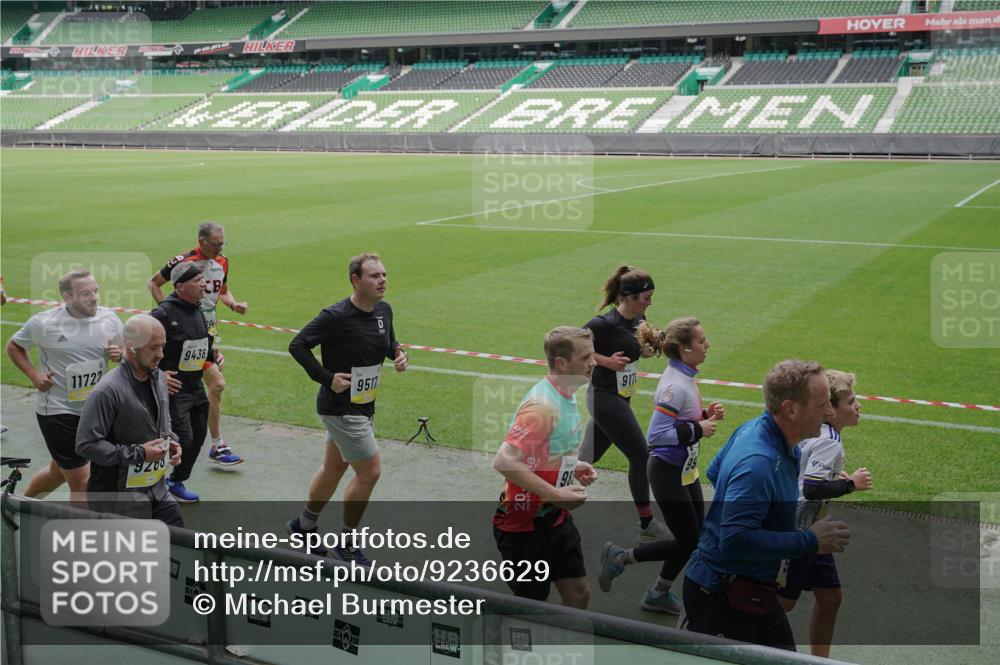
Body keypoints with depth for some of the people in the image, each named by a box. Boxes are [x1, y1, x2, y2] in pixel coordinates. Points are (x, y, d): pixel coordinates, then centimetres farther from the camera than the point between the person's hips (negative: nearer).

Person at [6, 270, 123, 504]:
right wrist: (33, 374, -10)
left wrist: (119, 354, -13)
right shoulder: (44, 323, -11)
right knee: (82, 482, -6)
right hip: (57, 411, -5)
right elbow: (13, 346, 5)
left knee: (59, 472, 23)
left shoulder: (109, 319, -3)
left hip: (94, 409, 5)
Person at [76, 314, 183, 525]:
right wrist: (138, 453, -20)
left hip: (156, 490, 7)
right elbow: (86, 444, -20)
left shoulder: (159, 378, 6)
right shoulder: (108, 391, -20)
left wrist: (171, 442, 3)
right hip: (119, 496, -7)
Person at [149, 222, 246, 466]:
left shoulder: (222, 262, 6)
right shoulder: (183, 262, -14)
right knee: (217, 384, -14)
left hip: (210, 327, 7)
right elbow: (153, 283, -2)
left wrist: (234, 304, 1)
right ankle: (217, 447, -7)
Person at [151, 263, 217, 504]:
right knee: (183, 439, -10)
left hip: (195, 386, 9)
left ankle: (176, 482, 27)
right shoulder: (164, 313, -19)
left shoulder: (197, 310, 8)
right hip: (173, 387, -9)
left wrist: (212, 353, 5)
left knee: (198, 436, 12)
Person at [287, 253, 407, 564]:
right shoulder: (337, 316, -21)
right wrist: (327, 378, -20)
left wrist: (398, 354, -2)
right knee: (370, 471, -6)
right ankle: (346, 543, 12)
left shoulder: (384, 310, 2)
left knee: (334, 468, 21)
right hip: (341, 407, -8)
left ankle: (304, 525, 42)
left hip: (364, 406, 8)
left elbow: (389, 341, 21)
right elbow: (297, 345, -17)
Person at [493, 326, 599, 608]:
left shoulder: (566, 396, 6)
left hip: (556, 518, 9)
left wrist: (572, 467, 4)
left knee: (578, 594, 12)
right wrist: (557, 495, -27)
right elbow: (504, 461, -31)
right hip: (525, 524, -9)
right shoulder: (542, 404, -24)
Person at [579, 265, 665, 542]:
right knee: (640, 455, -1)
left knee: (587, 458, 15)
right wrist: (606, 360, -23)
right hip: (606, 398, -9)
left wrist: (647, 349, -2)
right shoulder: (605, 324, -22)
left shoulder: (639, 319, 4)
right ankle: (647, 525, 12)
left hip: (620, 398, 9)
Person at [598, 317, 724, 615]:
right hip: (668, 472, -9)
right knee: (687, 541, 2)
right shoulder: (675, 385, -26)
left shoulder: (685, 377, 3)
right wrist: (697, 429, -23)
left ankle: (659, 594, 31)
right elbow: (657, 435, -27)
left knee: (693, 538, 15)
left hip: (685, 470, 9)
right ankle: (619, 557, 16)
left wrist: (705, 415, 1)